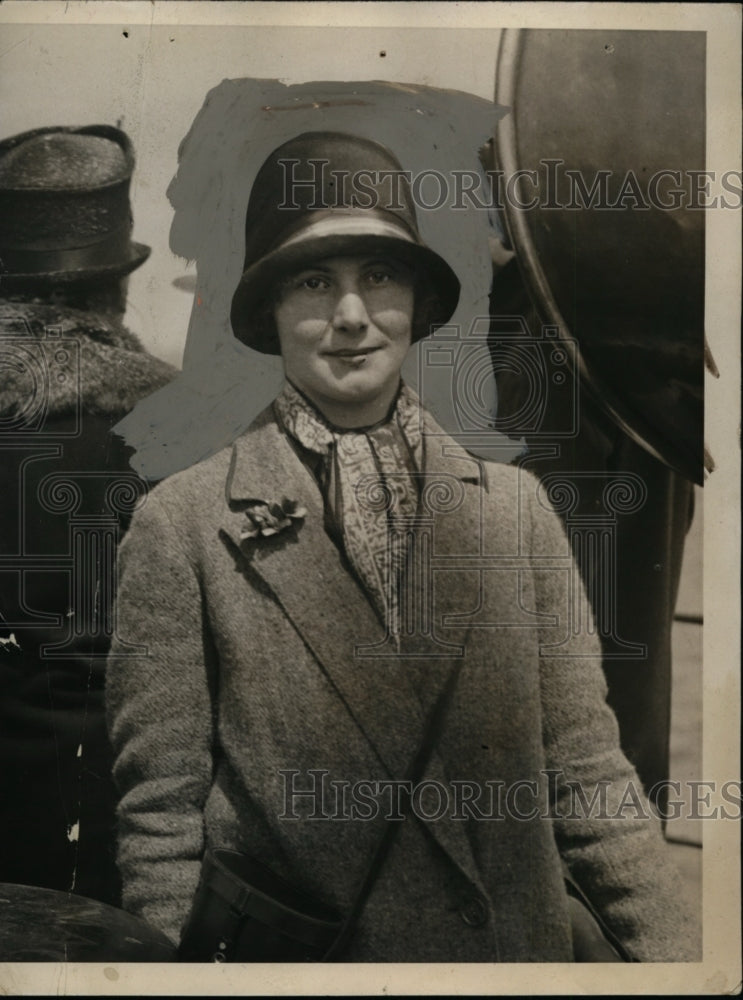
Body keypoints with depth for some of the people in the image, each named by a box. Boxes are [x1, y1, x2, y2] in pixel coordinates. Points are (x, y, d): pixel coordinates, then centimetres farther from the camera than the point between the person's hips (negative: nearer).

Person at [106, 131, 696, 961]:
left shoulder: (517, 506, -2)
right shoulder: (180, 524, -10)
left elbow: (585, 772, -1)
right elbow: (160, 808, -8)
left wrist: (671, 953, -7)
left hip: (516, 946, 3)